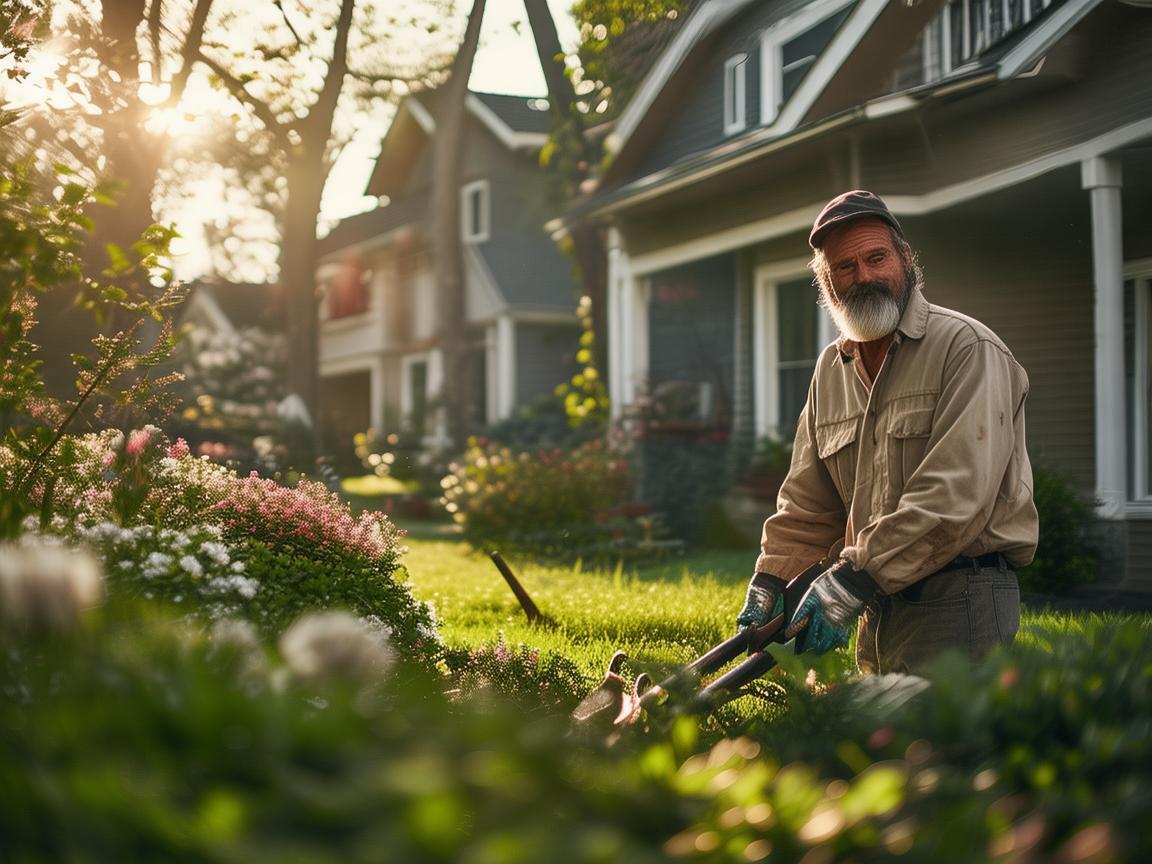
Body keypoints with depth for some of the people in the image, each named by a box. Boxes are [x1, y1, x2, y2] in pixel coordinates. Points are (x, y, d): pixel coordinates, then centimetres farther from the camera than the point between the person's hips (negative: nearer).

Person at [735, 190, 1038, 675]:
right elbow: (808, 502, 17)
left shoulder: (967, 349, -9)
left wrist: (855, 579, -23)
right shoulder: (830, 371, 14)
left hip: (959, 601, -7)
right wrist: (770, 580, 1)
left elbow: (956, 493, -20)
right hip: (878, 608, 7)